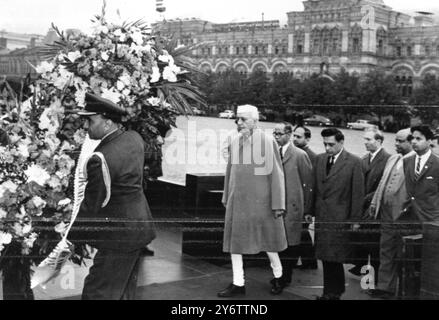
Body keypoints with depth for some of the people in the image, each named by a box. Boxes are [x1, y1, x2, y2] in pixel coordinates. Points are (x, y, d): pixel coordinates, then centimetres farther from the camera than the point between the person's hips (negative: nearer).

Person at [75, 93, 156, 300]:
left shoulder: (101, 159, -23)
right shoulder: (134, 139, 1)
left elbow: (91, 208, -17)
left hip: (120, 235, -9)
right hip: (139, 225, 9)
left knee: (97, 293, -3)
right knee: (125, 291, 19)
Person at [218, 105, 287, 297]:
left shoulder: (268, 142, -10)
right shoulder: (235, 143, 5)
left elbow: (276, 174, -9)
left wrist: (278, 204, -11)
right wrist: (226, 198, 15)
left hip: (260, 201, -5)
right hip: (237, 201, 5)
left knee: (266, 239, 8)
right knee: (234, 239, 4)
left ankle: (278, 276, 30)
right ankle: (238, 283, 15)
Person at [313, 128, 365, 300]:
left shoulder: (354, 162, -7)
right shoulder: (319, 159, 10)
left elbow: (358, 193, -6)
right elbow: (315, 187, 12)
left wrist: (355, 220, -7)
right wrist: (311, 211, 7)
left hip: (340, 218, -5)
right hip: (321, 215, 5)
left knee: (334, 258, -2)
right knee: (325, 257, 9)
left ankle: (333, 292, 11)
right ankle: (332, 291, 20)